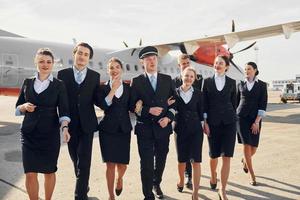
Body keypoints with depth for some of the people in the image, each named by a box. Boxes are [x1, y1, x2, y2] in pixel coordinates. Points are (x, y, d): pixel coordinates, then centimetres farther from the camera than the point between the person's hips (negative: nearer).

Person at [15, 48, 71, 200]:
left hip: (50, 134, -1)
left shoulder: (59, 85, -1)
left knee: (49, 172, 10)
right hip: (29, 133, 2)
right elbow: (18, 108, 11)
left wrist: (64, 127, -24)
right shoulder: (27, 82, 6)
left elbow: (63, 111, -7)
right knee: (30, 174, -2)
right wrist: (24, 107, -11)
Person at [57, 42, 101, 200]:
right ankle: (83, 185, 39)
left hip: (87, 124, -1)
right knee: (75, 158, 16)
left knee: (84, 160, -3)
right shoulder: (63, 74, 2)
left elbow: (97, 101, 1)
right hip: (71, 124, 2)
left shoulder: (95, 76, 2)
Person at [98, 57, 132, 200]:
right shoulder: (103, 88, 1)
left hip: (124, 129, 2)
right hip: (108, 129, -1)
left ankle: (120, 179, 40)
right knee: (110, 164, 0)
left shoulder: (128, 87, 6)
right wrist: (113, 89, -18)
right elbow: (104, 106, -15)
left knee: (123, 164, 4)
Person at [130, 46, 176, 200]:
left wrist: (168, 117, -7)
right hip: (144, 128, -2)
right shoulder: (136, 81, 1)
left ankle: (156, 184, 42)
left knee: (161, 160, 16)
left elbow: (174, 101, 8)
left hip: (163, 127, 2)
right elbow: (132, 106, -1)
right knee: (146, 163, -1)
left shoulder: (167, 79, 7)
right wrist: (148, 110, -15)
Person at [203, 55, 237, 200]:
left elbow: (234, 102, 12)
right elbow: (204, 103, 3)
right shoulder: (207, 81, 5)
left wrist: (232, 118, 11)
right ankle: (213, 175, 42)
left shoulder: (232, 82, 6)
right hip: (212, 122, 0)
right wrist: (205, 122, -3)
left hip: (229, 122, 0)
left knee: (226, 156, -5)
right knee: (214, 154, 10)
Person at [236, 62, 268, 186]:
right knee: (247, 145, -8)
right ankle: (252, 176, -1)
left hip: (255, 119, 0)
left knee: (253, 147, 3)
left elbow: (263, 105, -5)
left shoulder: (262, 85, 1)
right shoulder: (240, 85, 7)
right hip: (241, 117, 0)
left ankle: (245, 160, 38)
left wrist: (257, 121, -12)